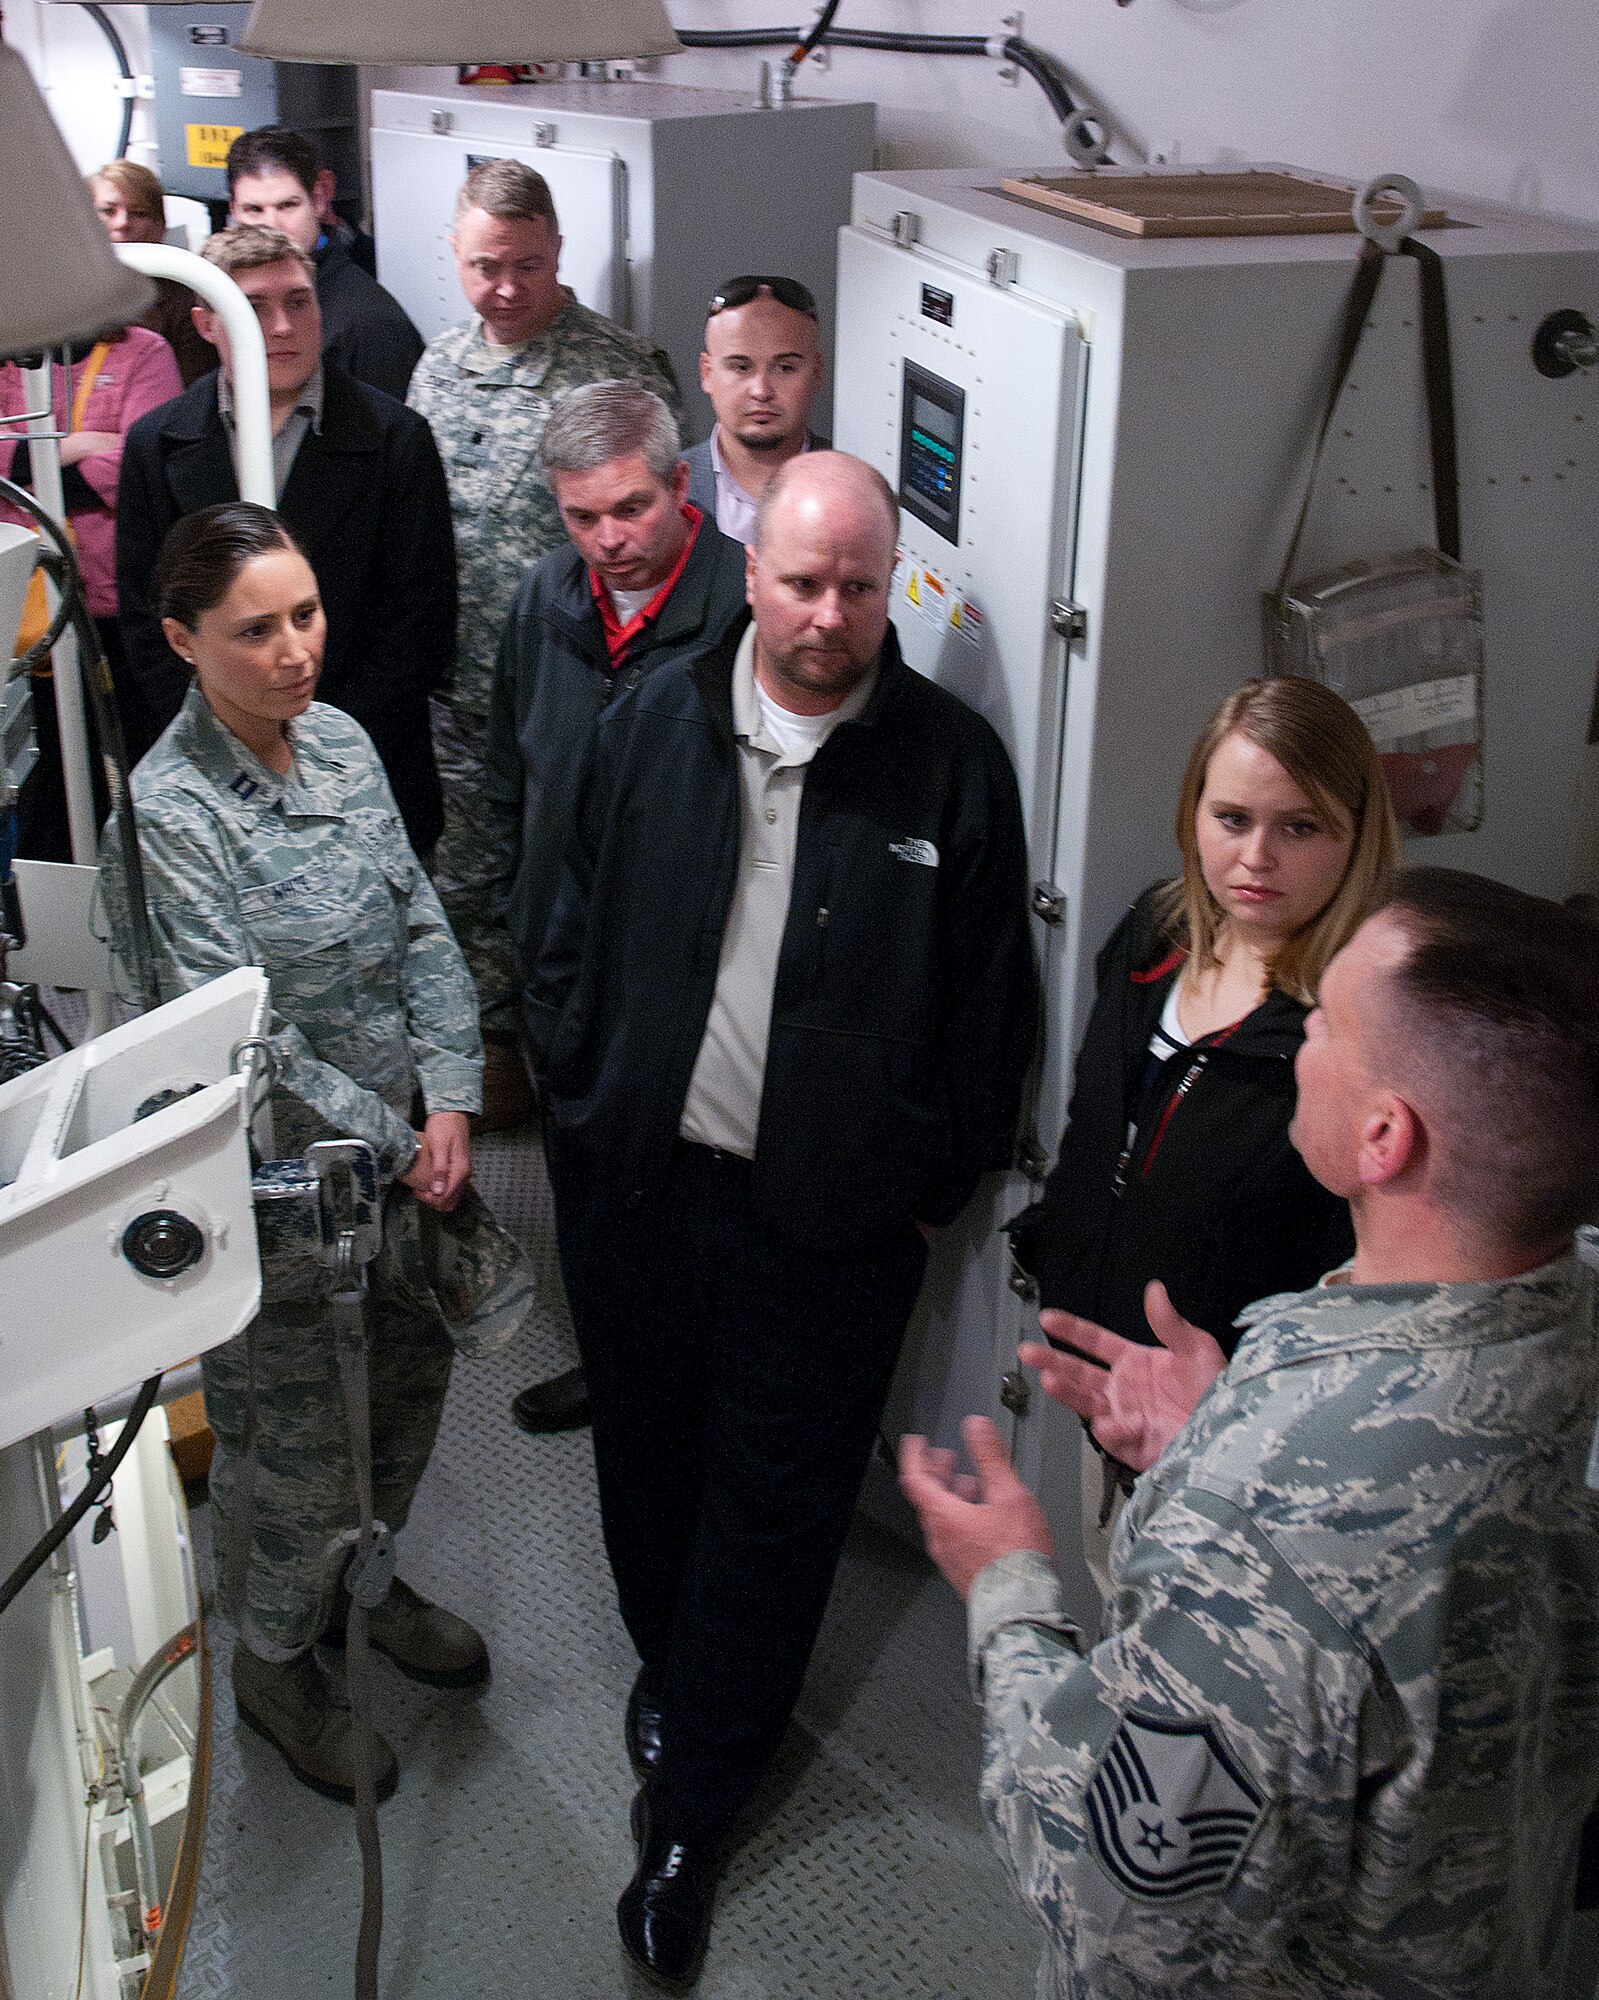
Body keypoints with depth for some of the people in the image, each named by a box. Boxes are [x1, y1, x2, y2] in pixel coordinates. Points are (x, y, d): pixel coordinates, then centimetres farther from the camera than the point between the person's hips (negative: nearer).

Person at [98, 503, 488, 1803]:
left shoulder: (342, 742, -1)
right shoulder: (168, 815, -23)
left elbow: (422, 927, 2)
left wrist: (450, 1106, -8)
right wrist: (396, 1148, -14)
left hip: (396, 1146, 7)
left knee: (409, 1370, 23)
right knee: (298, 1434, 10)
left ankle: (362, 1575, 51)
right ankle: (275, 1660, 37)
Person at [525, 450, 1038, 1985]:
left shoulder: (952, 763, -10)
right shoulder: (655, 721, -2)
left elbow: (987, 1004, -4)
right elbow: (577, 931, 7)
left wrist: (936, 1188, -2)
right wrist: (574, 1103, 6)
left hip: (829, 1214, -3)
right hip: (636, 1181, 3)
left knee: (774, 1503, 8)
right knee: (647, 1453, 21)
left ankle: (688, 1801, 26)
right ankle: (671, 1665, 49)